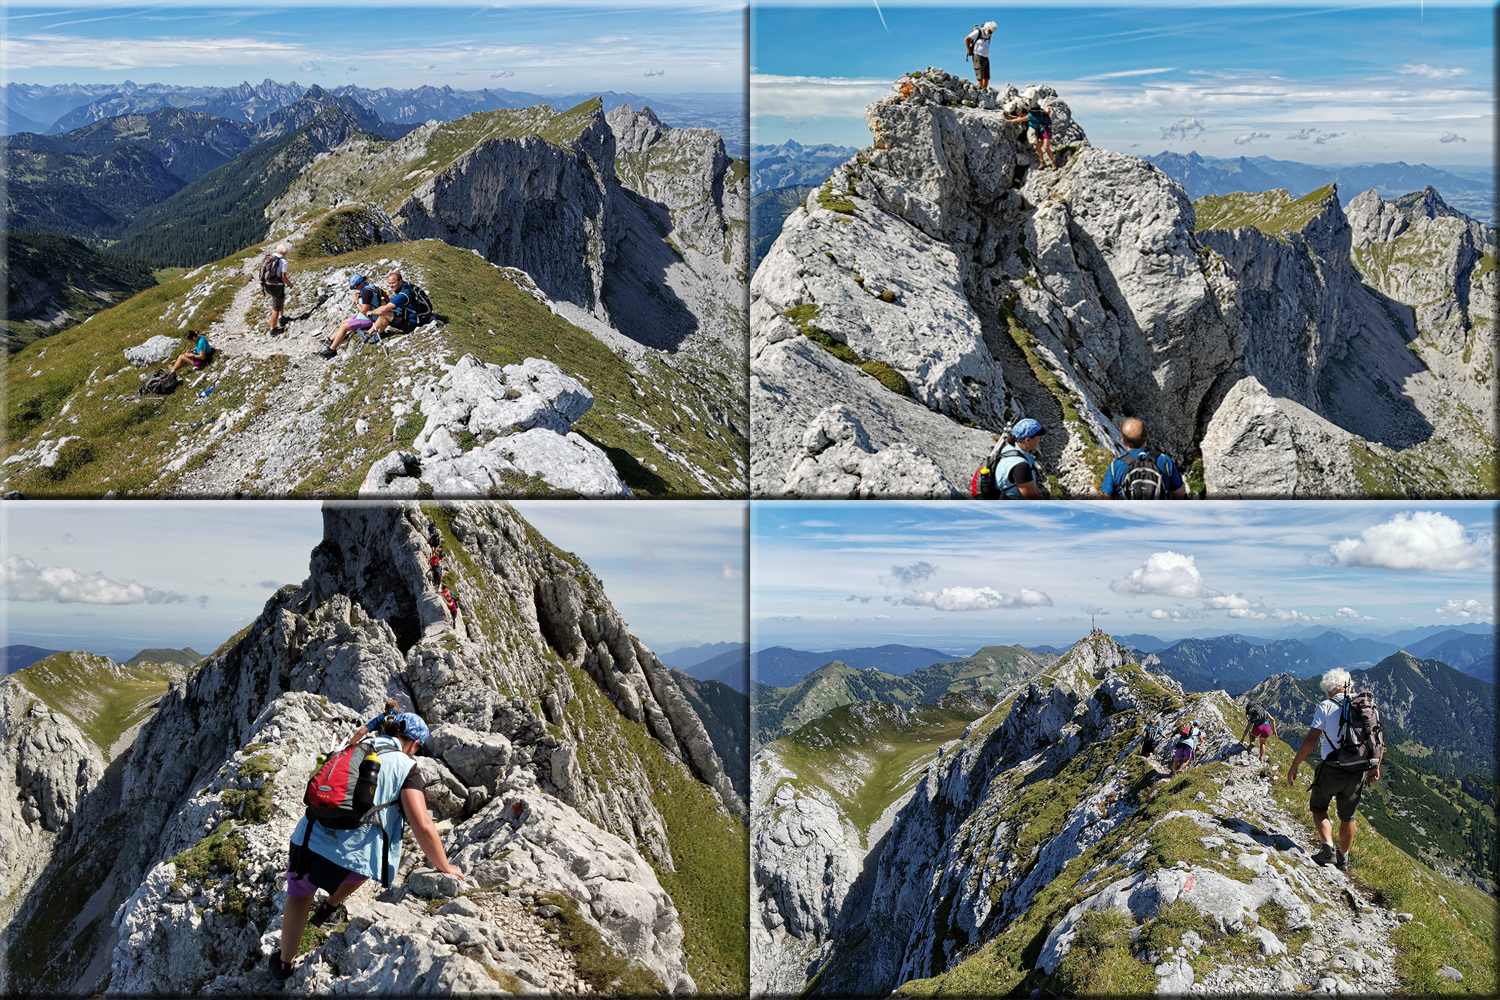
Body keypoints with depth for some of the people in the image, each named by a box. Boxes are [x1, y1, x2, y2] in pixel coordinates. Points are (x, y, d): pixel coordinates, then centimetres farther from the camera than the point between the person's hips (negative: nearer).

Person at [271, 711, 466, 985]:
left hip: (308, 840, 4)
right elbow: (422, 827, -8)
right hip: (350, 861, -4)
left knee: (299, 896, 31)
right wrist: (445, 867, 5)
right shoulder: (406, 767, 2)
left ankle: (284, 964, 42)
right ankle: (330, 906, 42)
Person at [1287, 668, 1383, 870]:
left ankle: (1328, 848, -2)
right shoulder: (1368, 707, 4)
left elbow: (1311, 740, -13)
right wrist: (1375, 767, 22)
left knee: (1318, 808, 17)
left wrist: (1294, 767, -6)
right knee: (1348, 816, 22)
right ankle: (1343, 858, 33)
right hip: (1358, 773, 4)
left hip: (1331, 770, -4)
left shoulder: (1326, 706, -8)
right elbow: (1379, 743, 7)